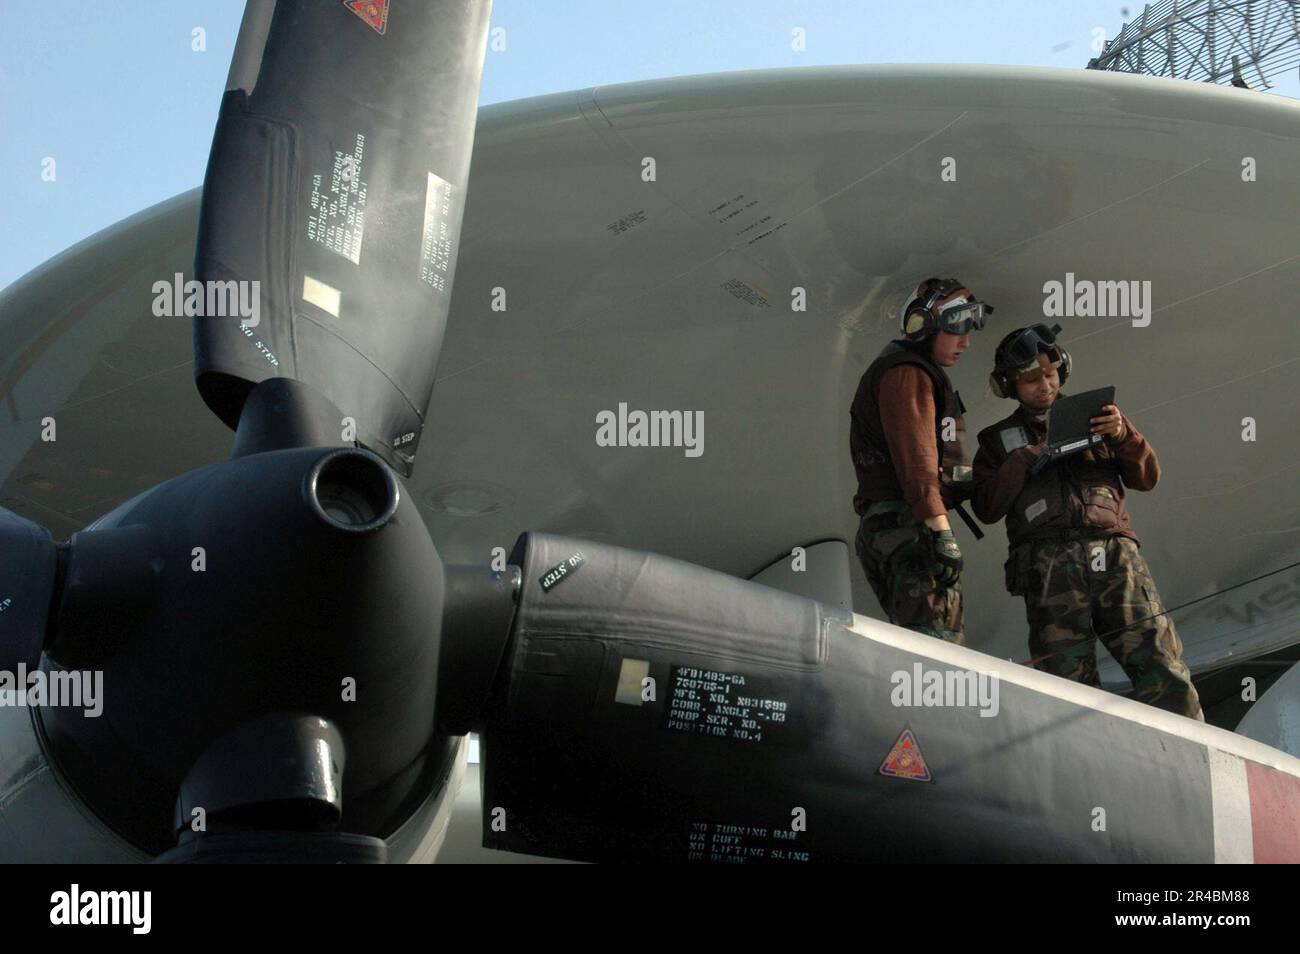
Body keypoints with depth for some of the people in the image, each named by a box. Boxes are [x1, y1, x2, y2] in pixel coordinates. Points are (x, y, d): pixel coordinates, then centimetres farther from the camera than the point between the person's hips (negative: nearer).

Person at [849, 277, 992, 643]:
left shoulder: (919, 374, 28)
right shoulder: (908, 374, -7)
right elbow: (916, 456, -19)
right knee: (939, 641, -18)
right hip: (910, 526, -11)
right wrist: (940, 531, -26)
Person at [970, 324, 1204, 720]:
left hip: (1115, 553, 1)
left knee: (1164, 675, -14)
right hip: (1049, 565, -1)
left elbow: (1146, 477, 17)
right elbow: (986, 508, 8)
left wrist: (1123, 435, -2)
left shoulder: (1092, 416, 25)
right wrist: (1028, 457, -2)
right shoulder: (998, 439, 21)